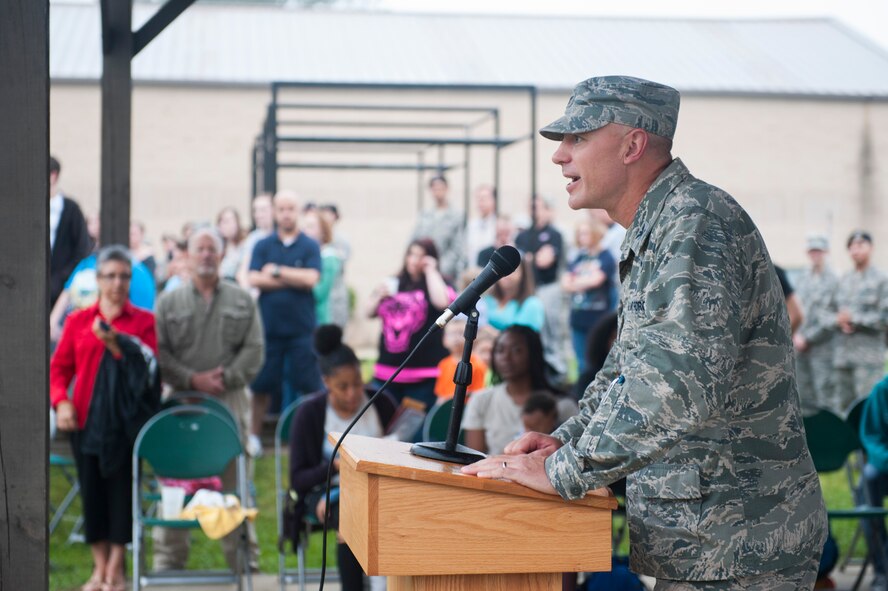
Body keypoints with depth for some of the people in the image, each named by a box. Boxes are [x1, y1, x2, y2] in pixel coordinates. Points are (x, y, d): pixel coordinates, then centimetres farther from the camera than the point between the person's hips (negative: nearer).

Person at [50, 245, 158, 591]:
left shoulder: (144, 321, 4)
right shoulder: (78, 321, 9)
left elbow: (147, 365, -8)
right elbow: (59, 368, 8)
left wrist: (115, 343, -21)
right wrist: (61, 402, -8)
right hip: (86, 420, 2)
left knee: (122, 490, 1)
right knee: (92, 491, 5)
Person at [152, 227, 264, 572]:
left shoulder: (242, 301, 11)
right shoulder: (169, 302, 10)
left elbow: (254, 349, 4)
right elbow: (159, 352, 1)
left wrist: (226, 378, -10)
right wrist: (193, 379, -10)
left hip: (231, 400, 0)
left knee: (235, 478, 2)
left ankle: (244, 559, 10)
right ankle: (169, 558, 10)